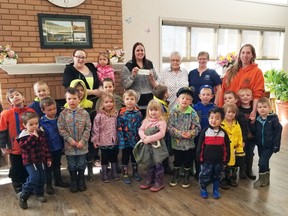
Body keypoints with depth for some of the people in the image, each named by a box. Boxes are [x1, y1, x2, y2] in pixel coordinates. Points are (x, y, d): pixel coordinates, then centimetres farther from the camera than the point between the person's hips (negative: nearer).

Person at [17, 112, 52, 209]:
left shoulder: (41, 133, 2)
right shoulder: (23, 136, -13)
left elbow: (45, 146, 8)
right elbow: (24, 146, -29)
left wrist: (48, 158, 9)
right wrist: (33, 137, -30)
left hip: (41, 160, 6)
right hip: (29, 161, -6)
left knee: (42, 178, 11)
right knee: (34, 177, -18)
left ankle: (39, 193, 33)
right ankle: (23, 196, -1)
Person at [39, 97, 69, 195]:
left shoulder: (58, 119, -3)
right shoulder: (41, 122, -16)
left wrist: (62, 145, 4)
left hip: (58, 147, 4)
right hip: (48, 149, -4)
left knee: (57, 165, 22)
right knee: (48, 167, 11)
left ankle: (58, 181, 39)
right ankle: (48, 185, 25)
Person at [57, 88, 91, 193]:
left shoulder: (84, 113, -8)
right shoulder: (63, 114, -7)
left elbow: (88, 128, -7)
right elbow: (61, 129, -7)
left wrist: (82, 141, -13)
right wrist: (70, 140, -14)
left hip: (82, 145, 0)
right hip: (69, 145, 0)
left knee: (81, 164, 14)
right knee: (72, 165, 15)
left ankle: (81, 180, 35)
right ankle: (73, 182, 34)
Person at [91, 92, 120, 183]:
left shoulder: (115, 114, 0)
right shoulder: (99, 115, -13)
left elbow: (118, 127, 8)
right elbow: (95, 129, -10)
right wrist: (95, 140, -11)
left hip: (114, 141, 4)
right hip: (103, 141, -4)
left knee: (114, 157, 16)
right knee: (104, 158, 10)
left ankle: (114, 173, 32)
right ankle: (104, 174, 24)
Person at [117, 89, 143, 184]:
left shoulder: (138, 113, -3)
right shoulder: (121, 113, -11)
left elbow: (141, 127, 2)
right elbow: (119, 129, -12)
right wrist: (121, 141, -15)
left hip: (136, 140, 3)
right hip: (126, 141, -3)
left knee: (135, 157, 19)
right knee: (125, 158, 11)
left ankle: (135, 172, 37)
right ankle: (125, 175, 25)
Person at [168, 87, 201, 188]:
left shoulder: (193, 113, -7)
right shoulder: (173, 112, -9)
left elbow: (197, 127, -6)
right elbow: (169, 127, -13)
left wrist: (190, 133, -23)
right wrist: (180, 134, -21)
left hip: (189, 142, 1)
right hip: (176, 142, 0)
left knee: (188, 161, 14)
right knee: (177, 160, 17)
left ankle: (187, 177, 35)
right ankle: (175, 176, 38)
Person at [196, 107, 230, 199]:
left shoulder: (223, 133, -3)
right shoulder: (205, 131, -9)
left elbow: (226, 147, 3)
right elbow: (200, 146, -6)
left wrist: (226, 159, 2)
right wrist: (199, 157, -6)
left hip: (219, 161, 2)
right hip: (206, 160, -2)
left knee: (217, 176, 17)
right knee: (205, 176, 6)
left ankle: (216, 190, 35)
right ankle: (203, 190, 27)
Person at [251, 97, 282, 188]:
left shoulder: (273, 119, -13)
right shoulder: (257, 120, 1)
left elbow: (278, 133, -12)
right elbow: (254, 132, 2)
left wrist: (276, 145, -13)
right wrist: (252, 123, -15)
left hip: (269, 146, -5)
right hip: (260, 145, 5)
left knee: (262, 162, -10)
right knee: (264, 163, 17)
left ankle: (262, 179, 12)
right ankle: (266, 180, 33)